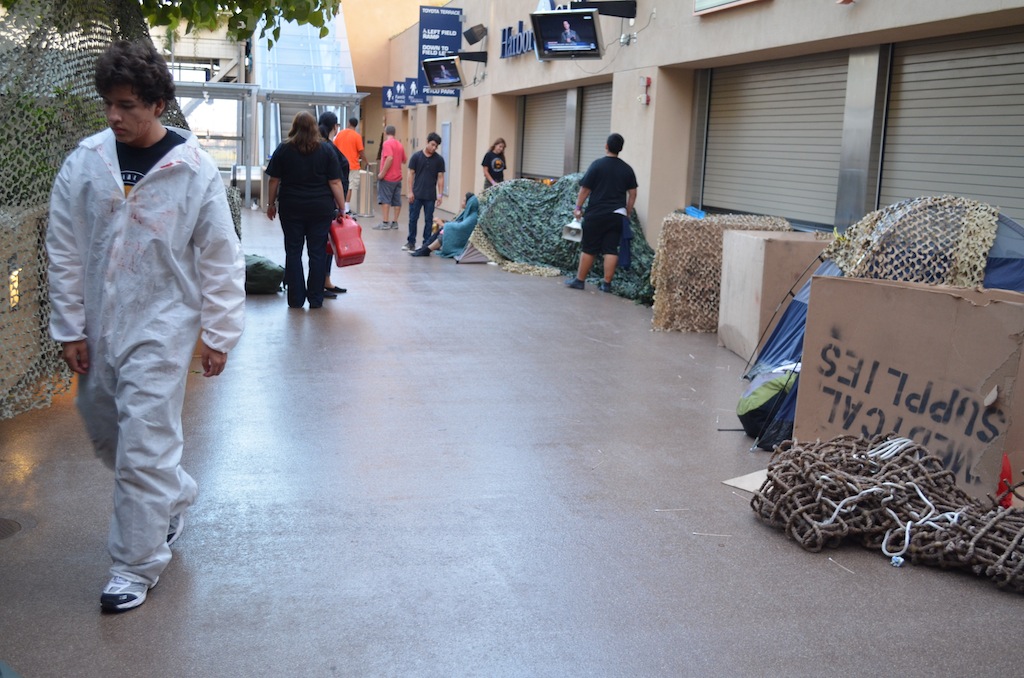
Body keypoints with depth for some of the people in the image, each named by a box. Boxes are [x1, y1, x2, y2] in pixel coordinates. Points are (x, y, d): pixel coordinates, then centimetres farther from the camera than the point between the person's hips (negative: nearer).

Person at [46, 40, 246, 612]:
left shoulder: (195, 170, -11)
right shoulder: (85, 162, -3)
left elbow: (220, 259, -6)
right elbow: (65, 252, 2)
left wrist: (218, 334, -5)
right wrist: (70, 328, 1)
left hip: (160, 329, -4)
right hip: (98, 327, 5)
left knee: (143, 452, -3)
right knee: (105, 433, 18)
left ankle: (138, 566, 13)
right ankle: (177, 493, 44)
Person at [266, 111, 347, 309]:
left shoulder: (284, 149, 1)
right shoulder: (326, 149, -1)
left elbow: (274, 180, 2)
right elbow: (335, 182, -4)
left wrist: (271, 204, 13)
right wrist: (341, 208, 2)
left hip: (291, 208, 0)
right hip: (321, 209, 0)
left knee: (293, 252, 7)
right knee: (317, 253, 6)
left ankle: (296, 299, 8)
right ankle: (315, 299, 8)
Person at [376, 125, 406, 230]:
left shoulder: (387, 143, -11)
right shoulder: (399, 144, 10)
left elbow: (390, 158, -24)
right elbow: (404, 161, 18)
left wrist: (382, 173, -20)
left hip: (387, 177, -7)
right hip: (398, 177, 7)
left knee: (385, 200, -5)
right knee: (397, 201, 7)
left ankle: (385, 222, -9)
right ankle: (395, 222, 10)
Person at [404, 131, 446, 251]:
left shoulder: (439, 159, 1)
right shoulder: (416, 156, -2)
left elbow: (440, 177, 3)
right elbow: (411, 174, 1)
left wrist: (440, 194, -2)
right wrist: (410, 191, -4)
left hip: (430, 196, 0)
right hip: (416, 194, 0)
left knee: (428, 220, 5)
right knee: (413, 218, 4)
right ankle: (411, 242, 15)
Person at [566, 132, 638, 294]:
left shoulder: (597, 165, -7)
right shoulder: (627, 169, 4)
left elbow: (585, 189, -5)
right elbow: (632, 193, 8)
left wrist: (578, 207, 6)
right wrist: (627, 212, 18)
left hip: (596, 214, -3)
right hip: (617, 215, 3)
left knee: (589, 249, 5)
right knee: (611, 249, 4)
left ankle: (579, 280, 14)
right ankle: (606, 284, 4)